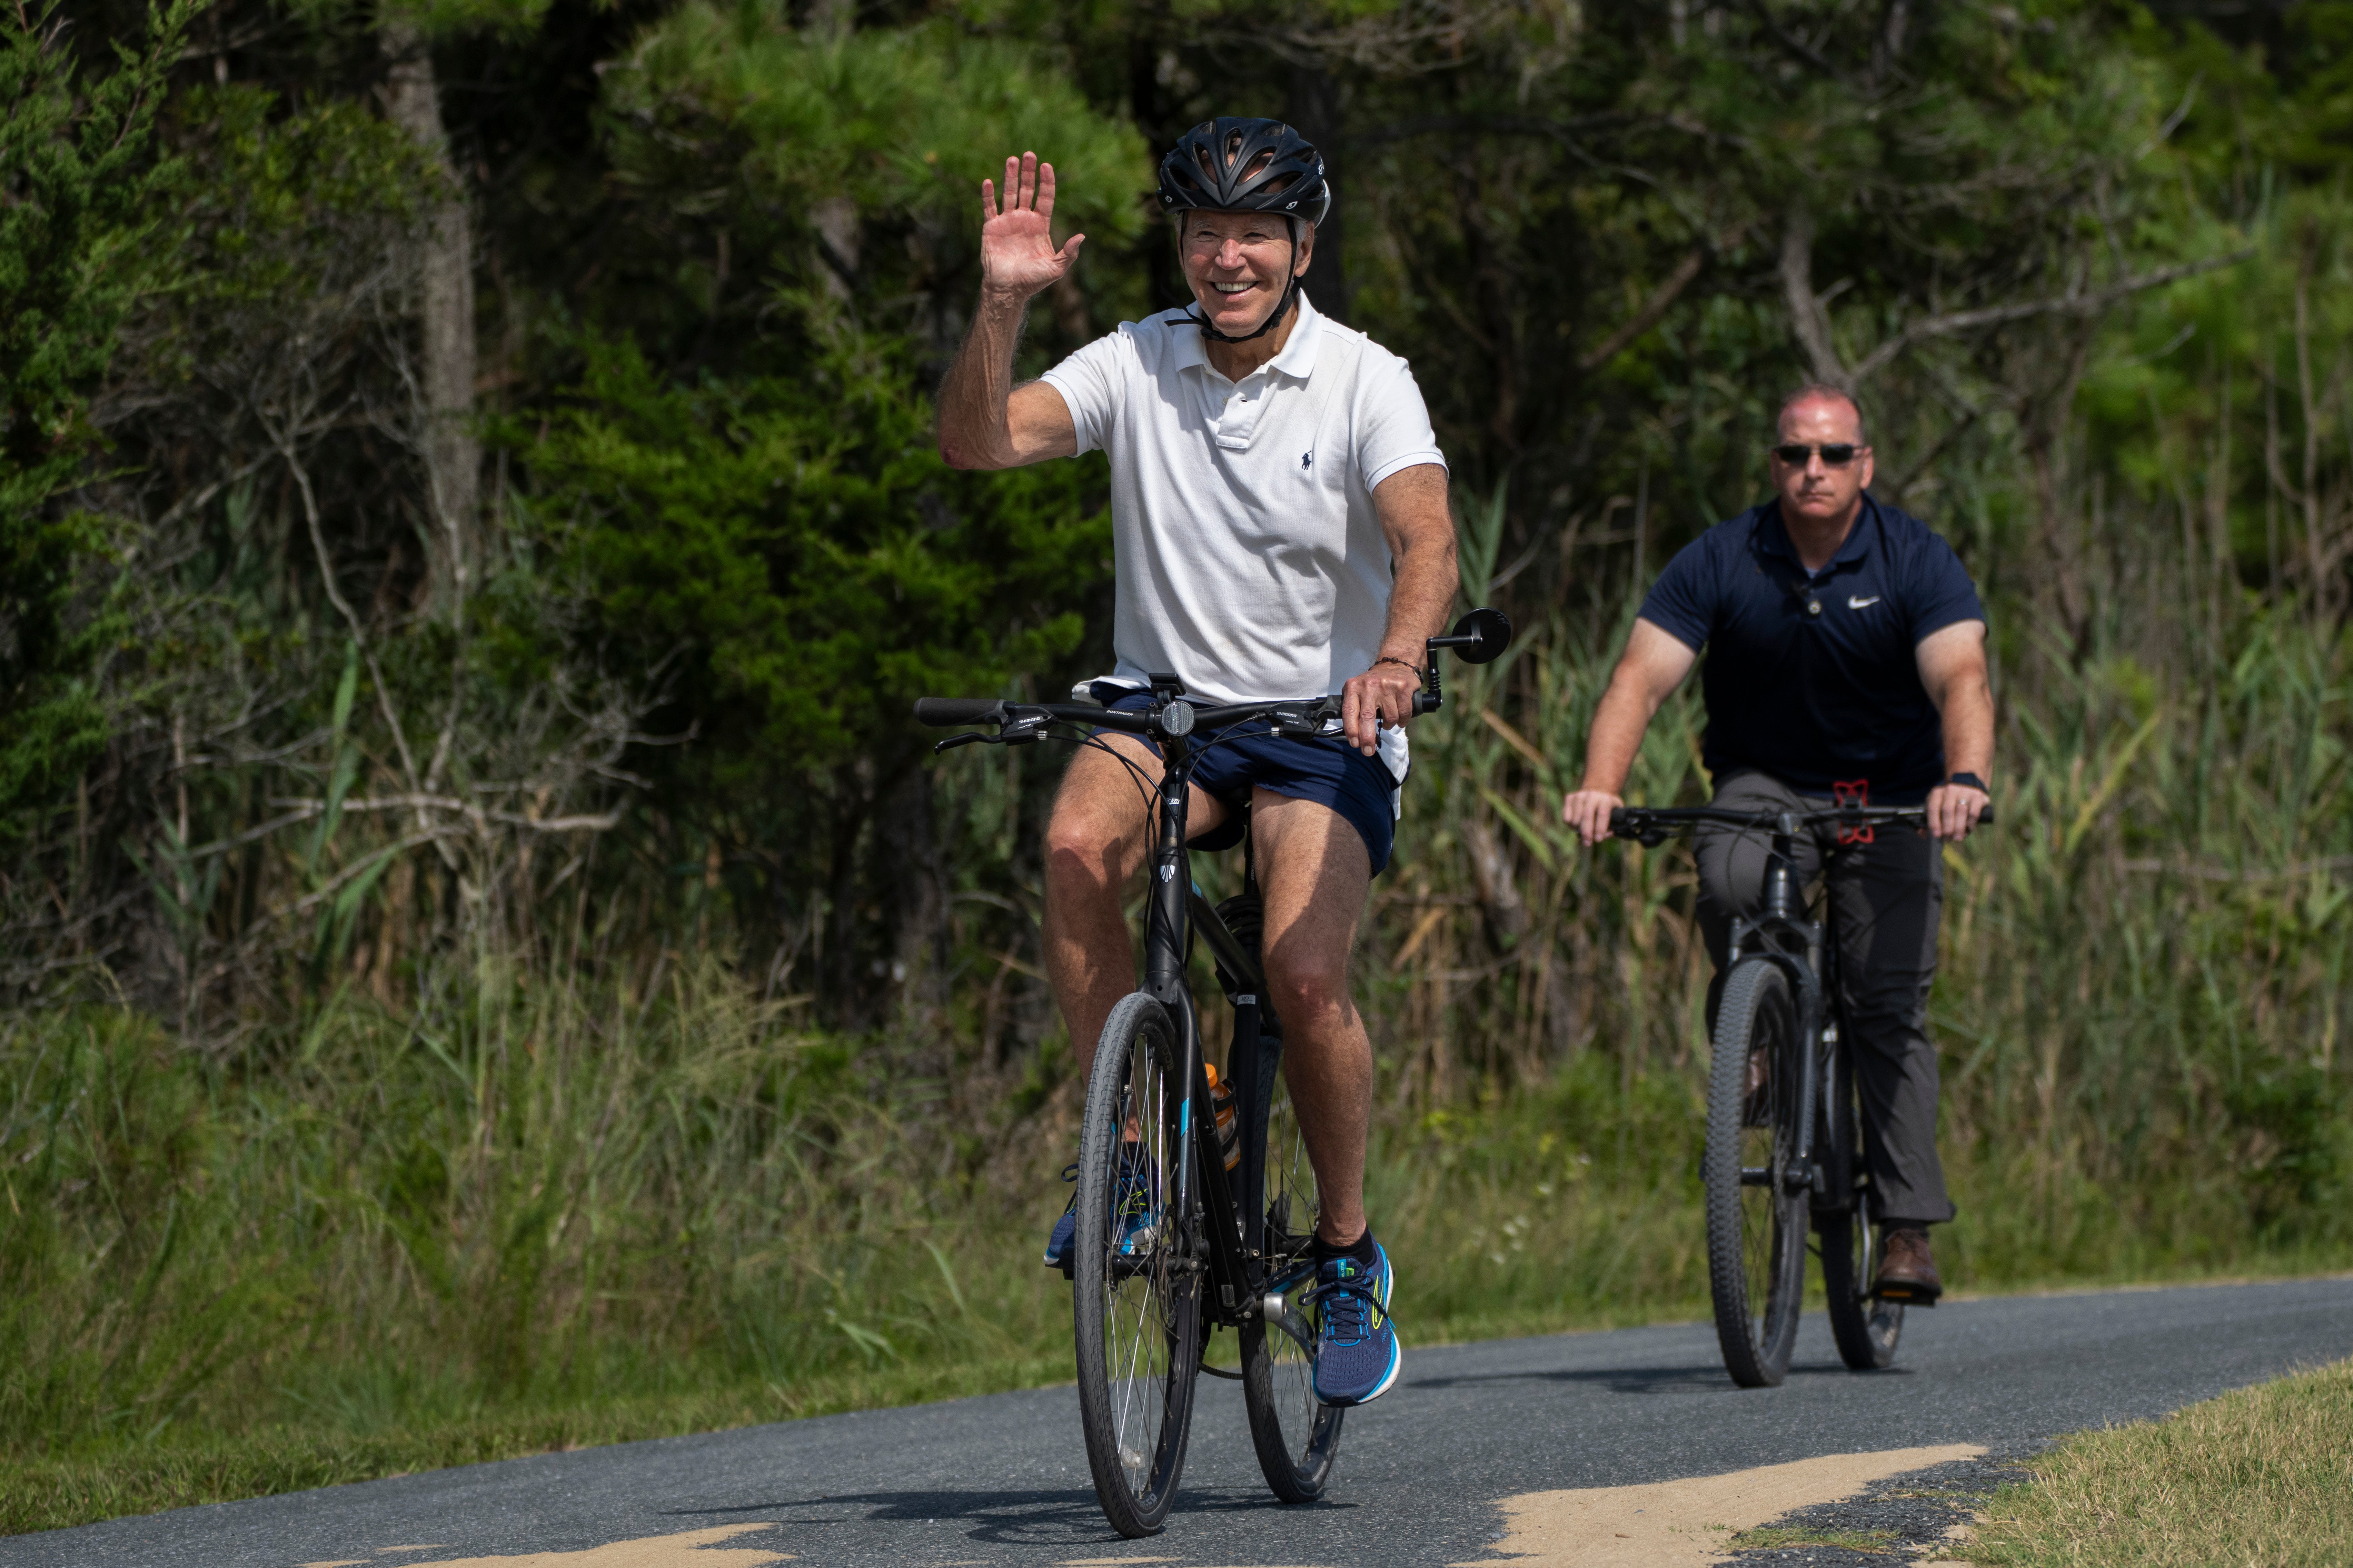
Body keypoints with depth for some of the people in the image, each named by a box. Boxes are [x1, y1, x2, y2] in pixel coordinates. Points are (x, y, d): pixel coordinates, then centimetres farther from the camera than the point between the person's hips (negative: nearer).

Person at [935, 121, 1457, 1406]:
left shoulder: (1364, 383, -8)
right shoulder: (1137, 367, 0)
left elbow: (1427, 539, -24)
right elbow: (978, 441, -11)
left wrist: (1396, 659, -44)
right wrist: (1002, 305, -27)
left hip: (1325, 731, -2)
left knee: (1305, 977, -23)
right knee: (1078, 841, -32)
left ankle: (1350, 1254, 2)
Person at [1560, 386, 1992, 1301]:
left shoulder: (1916, 563, -13)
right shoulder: (1720, 564, -10)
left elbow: (1961, 680, -27)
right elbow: (1641, 679, -18)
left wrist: (1965, 778, -48)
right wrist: (1600, 787, -36)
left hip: (1891, 799, -1)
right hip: (1764, 785, 1)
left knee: (1891, 1008, -12)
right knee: (1730, 884, -34)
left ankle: (1908, 1228, -10)